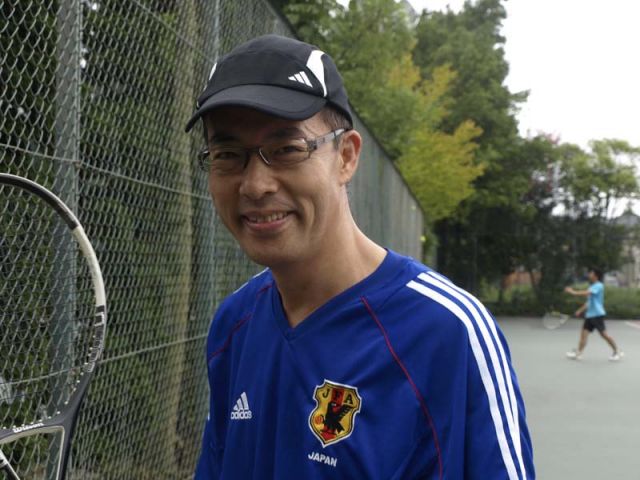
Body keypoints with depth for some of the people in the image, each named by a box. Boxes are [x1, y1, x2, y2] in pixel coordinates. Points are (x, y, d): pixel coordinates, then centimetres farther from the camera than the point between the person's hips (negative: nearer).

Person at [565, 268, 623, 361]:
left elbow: (586, 293, -25)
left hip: (597, 314, -9)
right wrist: (580, 310, 22)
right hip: (589, 314, 9)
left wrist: (573, 292, -20)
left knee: (603, 333, -7)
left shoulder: (598, 286, -11)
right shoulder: (592, 286, 18)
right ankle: (578, 353, 0)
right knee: (584, 332, 1)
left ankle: (617, 352, 4)